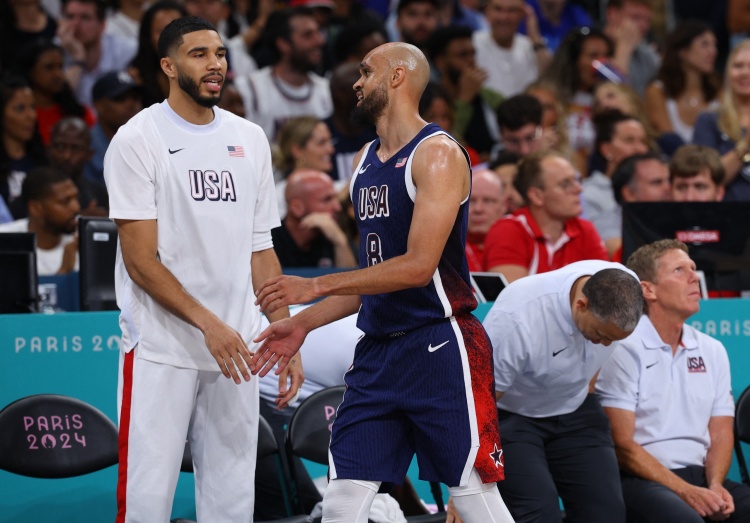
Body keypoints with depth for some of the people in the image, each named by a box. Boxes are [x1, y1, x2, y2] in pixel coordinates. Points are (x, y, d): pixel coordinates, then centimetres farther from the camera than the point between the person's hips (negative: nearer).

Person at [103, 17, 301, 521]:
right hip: (161, 350, -5)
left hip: (234, 348, 5)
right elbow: (141, 262, -10)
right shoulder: (139, 139, -5)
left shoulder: (250, 139, 12)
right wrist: (208, 324, -19)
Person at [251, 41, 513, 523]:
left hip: (439, 345, -8)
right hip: (379, 350, 8)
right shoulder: (366, 161, 15)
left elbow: (418, 266, -20)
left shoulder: (437, 154, -11)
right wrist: (304, 322, 13)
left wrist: (316, 286, -18)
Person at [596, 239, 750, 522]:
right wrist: (686, 492, -16)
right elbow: (622, 445, -8)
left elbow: (720, 435, 13)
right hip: (641, 480, -5)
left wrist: (715, 486, -7)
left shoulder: (712, 351, 15)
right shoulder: (624, 350, -3)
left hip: (699, 477, 5)